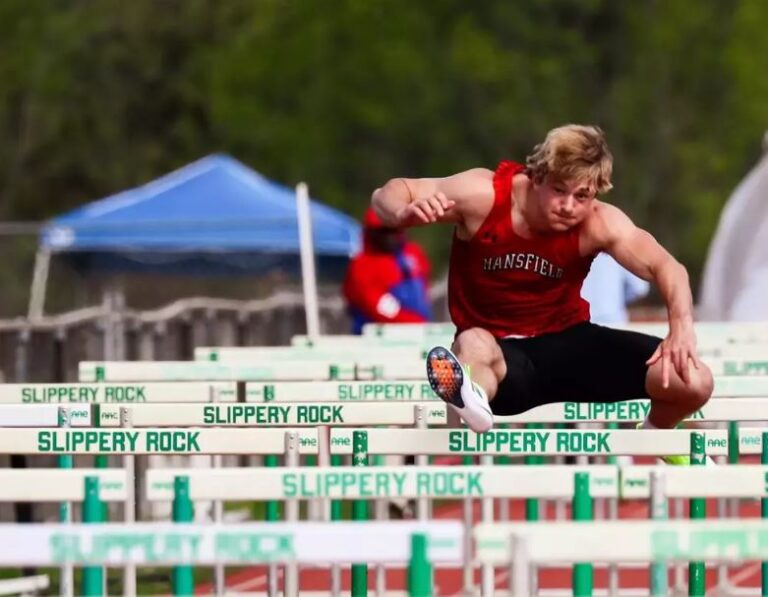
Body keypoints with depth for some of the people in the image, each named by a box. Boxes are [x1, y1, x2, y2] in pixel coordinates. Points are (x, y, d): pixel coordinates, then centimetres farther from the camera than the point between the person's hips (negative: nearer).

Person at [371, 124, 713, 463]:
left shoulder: (598, 224, -14)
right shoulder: (485, 195, -17)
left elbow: (664, 267, -23)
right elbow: (388, 194, -11)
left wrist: (682, 326, -44)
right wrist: (405, 213, -37)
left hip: (568, 342, 3)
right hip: (501, 352, -3)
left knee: (694, 382, -13)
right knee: (473, 345, -42)